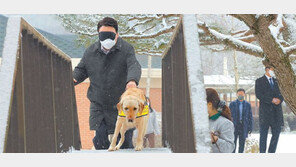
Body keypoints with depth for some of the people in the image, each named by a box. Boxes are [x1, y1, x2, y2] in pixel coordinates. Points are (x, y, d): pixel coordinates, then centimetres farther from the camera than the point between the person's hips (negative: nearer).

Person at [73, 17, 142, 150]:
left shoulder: (126, 49, -5)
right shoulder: (91, 51, 5)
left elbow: (134, 66, -20)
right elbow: (81, 70, 15)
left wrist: (132, 80, -43)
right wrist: (73, 79, -9)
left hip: (121, 104, -2)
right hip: (98, 105, 2)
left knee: (124, 140, 1)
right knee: (100, 139, -6)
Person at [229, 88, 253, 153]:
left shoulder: (248, 104, 6)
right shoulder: (232, 104, 4)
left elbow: (250, 117, 7)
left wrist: (250, 127, 1)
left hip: (244, 127, 1)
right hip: (234, 126, -1)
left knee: (242, 143, 4)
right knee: (233, 143, -3)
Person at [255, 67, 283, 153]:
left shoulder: (276, 81, 19)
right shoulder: (259, 81, 1)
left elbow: (281, 93, 15)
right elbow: (259, 95, -11)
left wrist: (279, 100, -8)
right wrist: (271, 100, -18)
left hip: (277, 110, 5)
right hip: (265, 110, -5)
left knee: (277, 132, 3)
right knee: (263, 134, -2)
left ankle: (271, 153, 10)